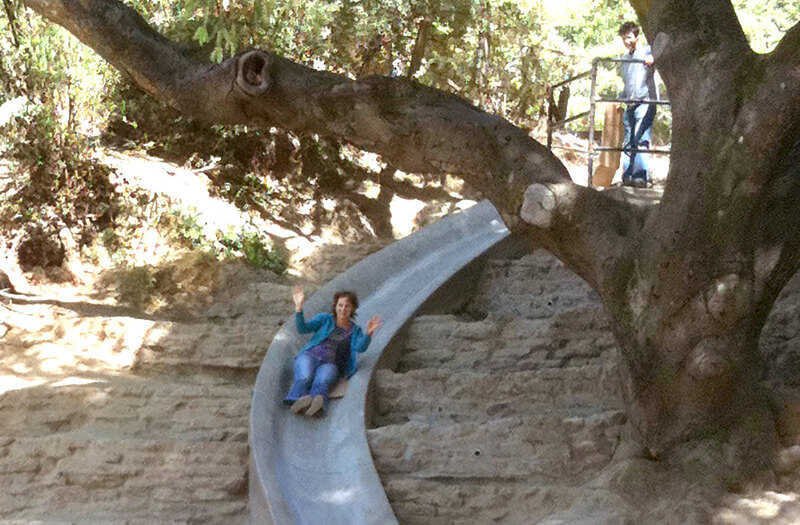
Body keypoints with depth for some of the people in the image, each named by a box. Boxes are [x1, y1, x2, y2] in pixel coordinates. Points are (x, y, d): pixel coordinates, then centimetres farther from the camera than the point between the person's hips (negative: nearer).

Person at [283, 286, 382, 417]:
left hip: (330, 364, -1)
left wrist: (368, 334, -24)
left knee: (321, 382, -36)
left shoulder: (355, 331, 17)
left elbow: (360, 347, -3)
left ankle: (316, 406, -66)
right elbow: (303, 328, 5)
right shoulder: (325, 319, 17)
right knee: (304, 378, -34)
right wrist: (299, 308, -11)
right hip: (310, 356, 1)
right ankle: (299, 401, -62)